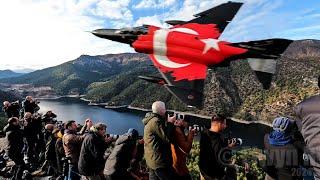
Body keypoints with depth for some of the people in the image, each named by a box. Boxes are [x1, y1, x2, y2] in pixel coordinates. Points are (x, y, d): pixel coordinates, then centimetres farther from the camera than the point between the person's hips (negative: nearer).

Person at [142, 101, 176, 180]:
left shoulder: (150, 120, 9)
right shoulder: (156, 121, -22)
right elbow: (167, 138, -22)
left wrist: (168, 122, 8)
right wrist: (170, 123, -11)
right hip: (159, 160, -10)